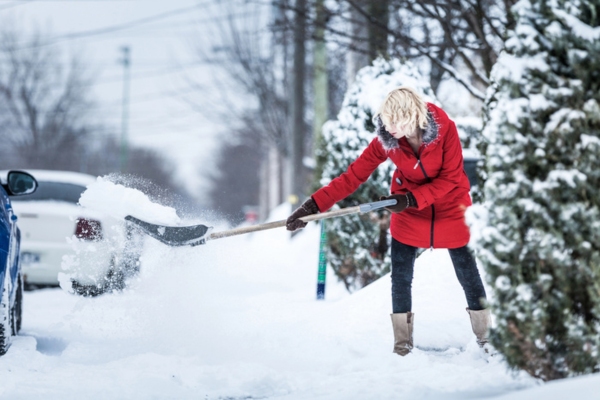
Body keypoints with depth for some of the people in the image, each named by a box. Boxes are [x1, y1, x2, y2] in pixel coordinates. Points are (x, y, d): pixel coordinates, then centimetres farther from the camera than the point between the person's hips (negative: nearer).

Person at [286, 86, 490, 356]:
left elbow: (450, 179, -20)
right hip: (407, 212, 2)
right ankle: (402, 344, 12)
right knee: (400, 276, -2)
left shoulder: (444, 129, -25)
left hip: (450, 209, -2)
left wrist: (412, 198, -29)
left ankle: (485, 335, 24)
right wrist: (314, 205, -29)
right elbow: (354, 175, -21)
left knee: (467, 272, 5)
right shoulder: (386, 139, -19)